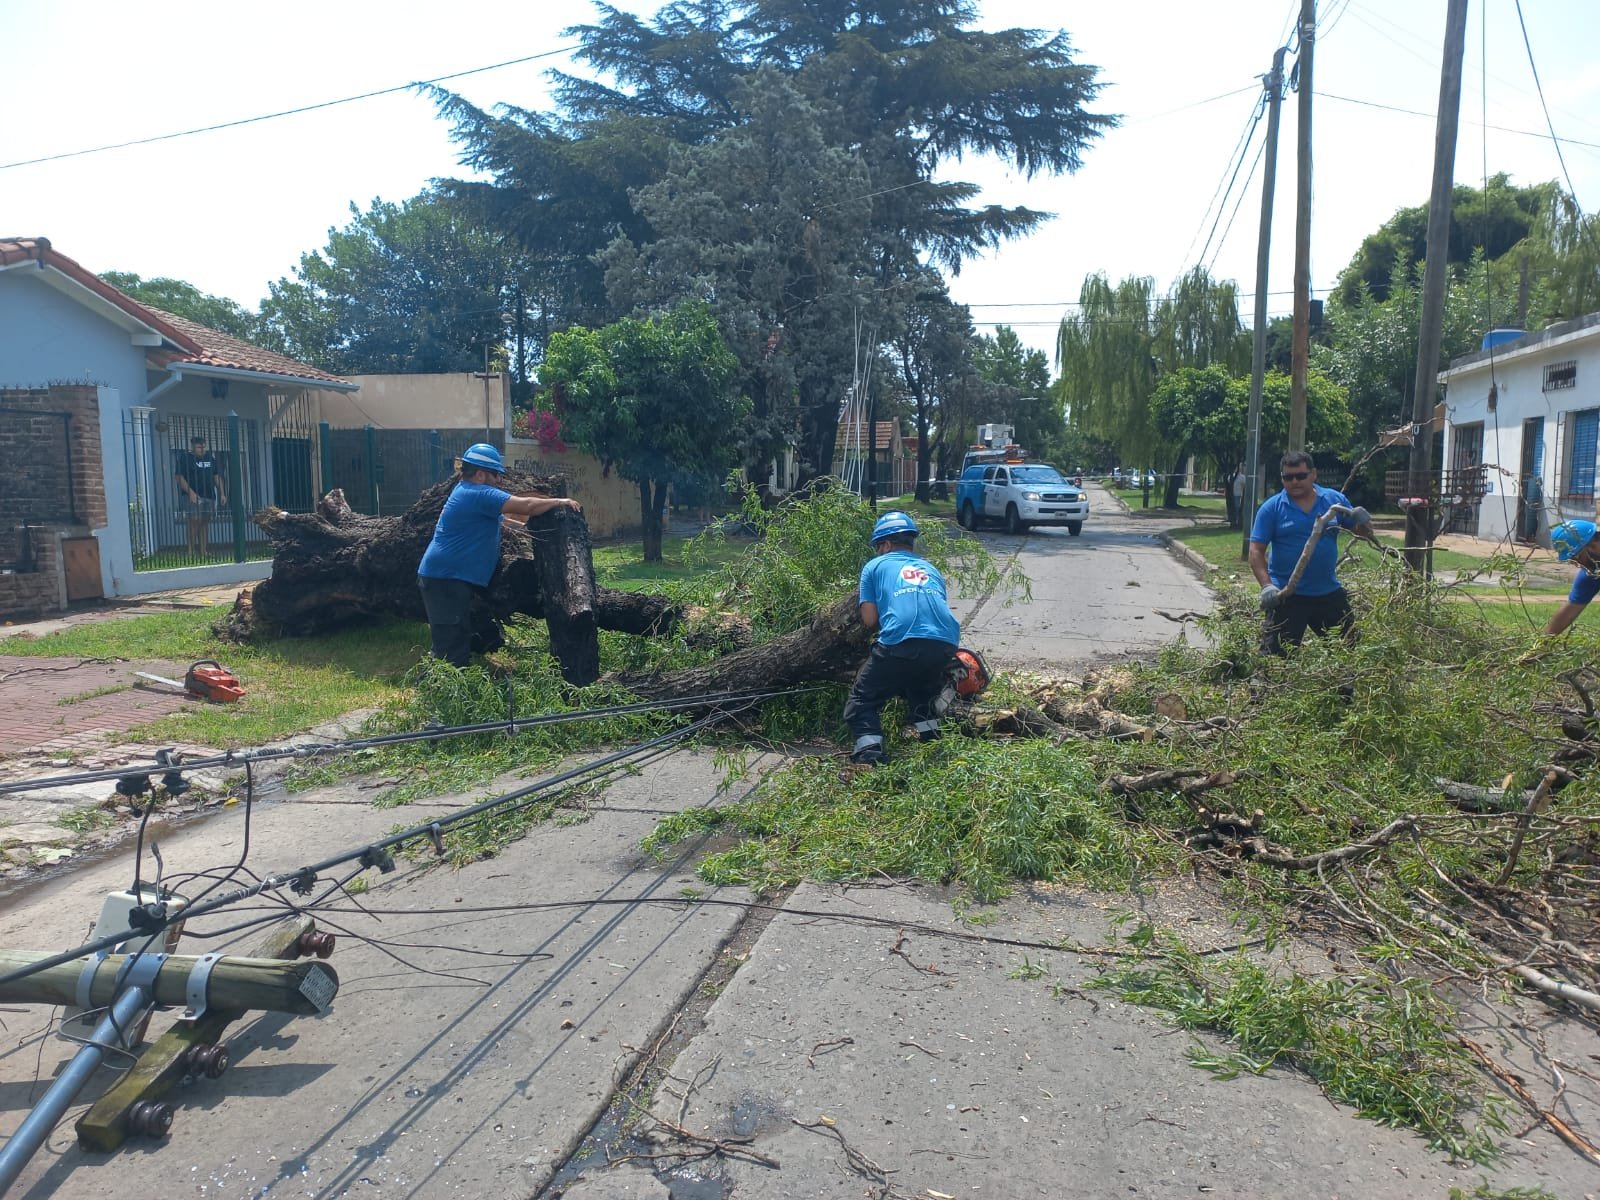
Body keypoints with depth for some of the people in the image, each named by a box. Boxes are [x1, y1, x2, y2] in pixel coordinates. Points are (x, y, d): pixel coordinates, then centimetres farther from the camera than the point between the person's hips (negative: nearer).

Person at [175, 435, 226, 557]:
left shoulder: (210, 458, 14)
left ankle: (203, 551, 10)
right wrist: (191, 492, -19)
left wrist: (222, 493, 9)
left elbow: (217, 477, 18)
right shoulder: (185, 458, -3)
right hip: (193, 497, -5)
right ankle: (191, 552, -9)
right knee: (193, 523, -10)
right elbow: (180, 478, -8)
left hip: (209, 496, 5)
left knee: (205, 523, 7)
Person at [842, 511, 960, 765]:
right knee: (923, 688, 35)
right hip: (946, 645, 5)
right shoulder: (931, 569, 30)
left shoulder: (875, 566, 18)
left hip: (901, 645, -5)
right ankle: (930, 738, 23)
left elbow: (869, 620, 13)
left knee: (862, 701, 8)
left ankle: (869, 753, -13)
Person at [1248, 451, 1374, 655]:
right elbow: (1256, 551, -10)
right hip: (1286, 595, -3)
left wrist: (1362, 522, -14)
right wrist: (1266, 585, -23)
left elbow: (1363, 532, 10)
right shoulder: (1271, 508, -7)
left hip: (1329, 592, 4)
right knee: (1277, 654, -1)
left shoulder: (1335, 500, 2)